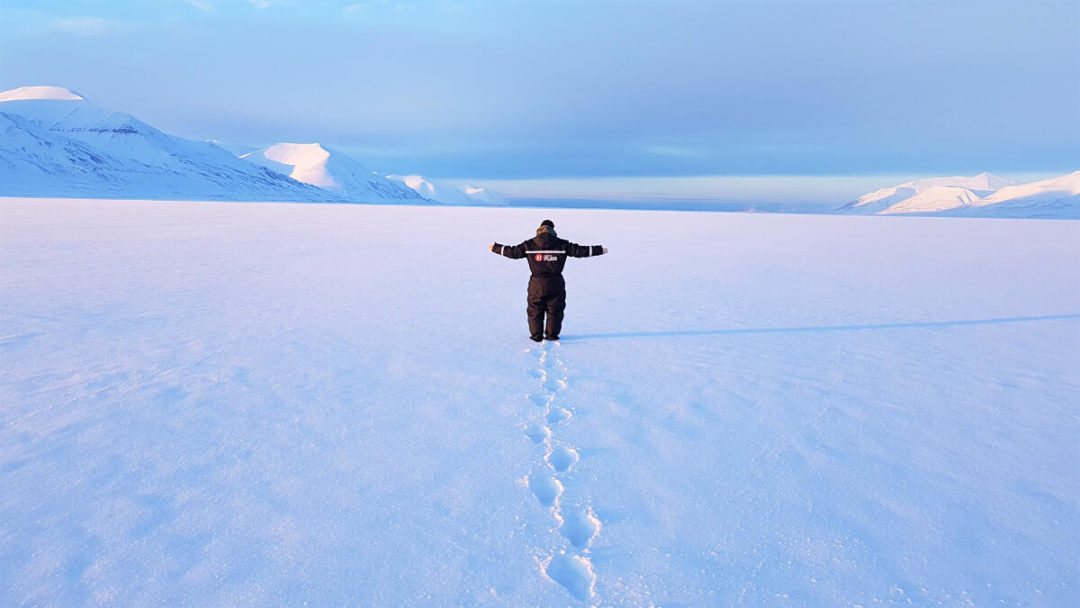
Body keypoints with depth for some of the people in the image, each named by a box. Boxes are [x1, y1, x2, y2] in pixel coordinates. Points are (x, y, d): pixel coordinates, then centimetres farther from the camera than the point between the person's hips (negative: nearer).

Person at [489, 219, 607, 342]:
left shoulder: (529, 244, -3)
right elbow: (579, 251, -1)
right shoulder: (562, 244, -3)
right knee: (555, 310, 14)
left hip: (536, 284, 0)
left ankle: (536, 335, 17)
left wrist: (495, 247, 14)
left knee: (535, 310, 13)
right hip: (555, 284, 0)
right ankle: (552, 335, 18)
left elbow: (513, 252, 1)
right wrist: (600, 250, 8)